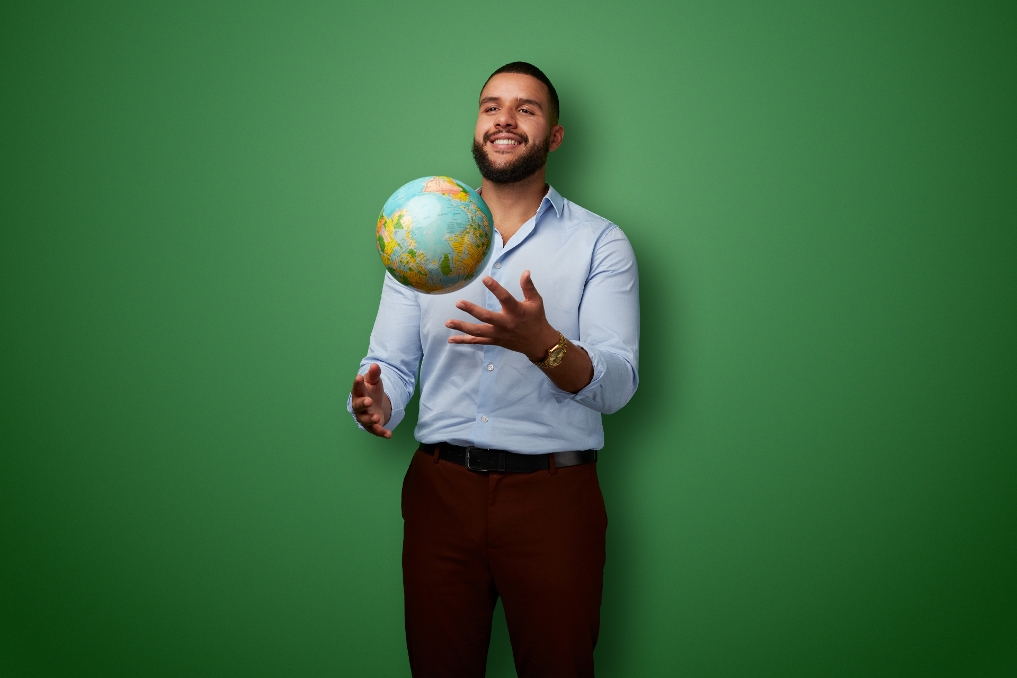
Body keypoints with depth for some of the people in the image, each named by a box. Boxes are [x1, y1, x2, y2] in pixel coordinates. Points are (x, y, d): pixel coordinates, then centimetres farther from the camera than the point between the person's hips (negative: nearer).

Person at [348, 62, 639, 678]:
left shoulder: (600, 243, 1)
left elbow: (617, 383, -9)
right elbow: (391, 365, 6)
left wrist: (541, 343, -28)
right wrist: (375, 403, -17)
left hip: (553, 495, -2)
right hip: (440, 488, 2)